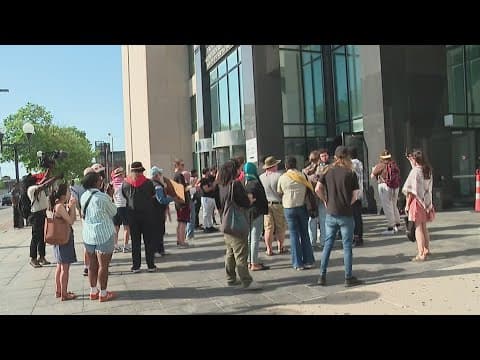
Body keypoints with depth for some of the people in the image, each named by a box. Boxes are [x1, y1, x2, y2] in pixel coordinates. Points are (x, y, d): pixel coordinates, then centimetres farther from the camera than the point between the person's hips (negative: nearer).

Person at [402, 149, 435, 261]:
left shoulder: (415, 171, -16)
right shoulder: (428, 170, 5)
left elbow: (410, 190, -15)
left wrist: (407, 205, -7)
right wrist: (411, 161, 31)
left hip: (417, 201, -7)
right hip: (426, 201, 7)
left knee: (418, 228, -2)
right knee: (424, 227, 20)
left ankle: (421, 254, -1)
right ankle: (426, 249, 31)